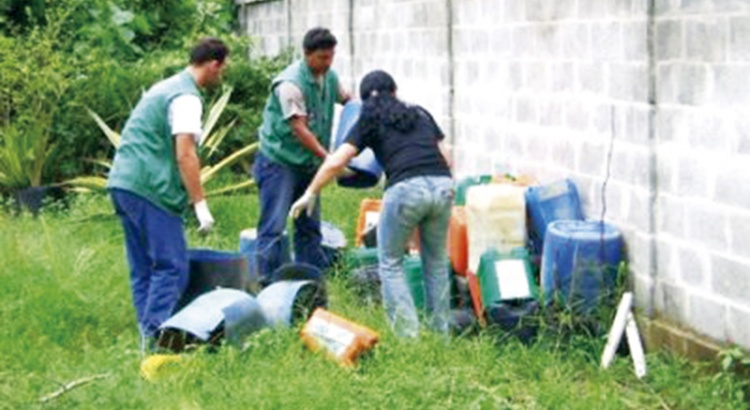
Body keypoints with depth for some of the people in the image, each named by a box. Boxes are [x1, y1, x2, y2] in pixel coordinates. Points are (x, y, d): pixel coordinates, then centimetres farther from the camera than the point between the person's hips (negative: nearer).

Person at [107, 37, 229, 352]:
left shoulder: (166, 87, 21)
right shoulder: (187, 98, -10)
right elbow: (185, 155, -18)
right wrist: (200, 204, -18)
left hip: (122, 183, 10)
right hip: (149, 188, -10)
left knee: (143, 268, 11)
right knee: (171, 267, -8)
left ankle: (147, 336, 13)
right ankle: (155, 337, -12)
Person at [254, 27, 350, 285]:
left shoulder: (329, 77, 3)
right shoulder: (291, 83, -22)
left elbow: (346, 99, 23)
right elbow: (299, 129, -24)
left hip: (308, 164, 8)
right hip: (278, 161, -8)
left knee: (310, 227, 12)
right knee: (273, 227, -9)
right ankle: (268, 285, -9)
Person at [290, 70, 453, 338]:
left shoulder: (370, 120, 15)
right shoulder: (421, 114, 26)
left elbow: (336, 162, 8)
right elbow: (446, 157, 20)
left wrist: (311, 194, 18)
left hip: (406, 188, -4)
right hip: (442, 185, 4)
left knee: (390, 264, 12)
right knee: (436, 263, 19)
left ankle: (407, 334, 2)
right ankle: (441, 333, 20)